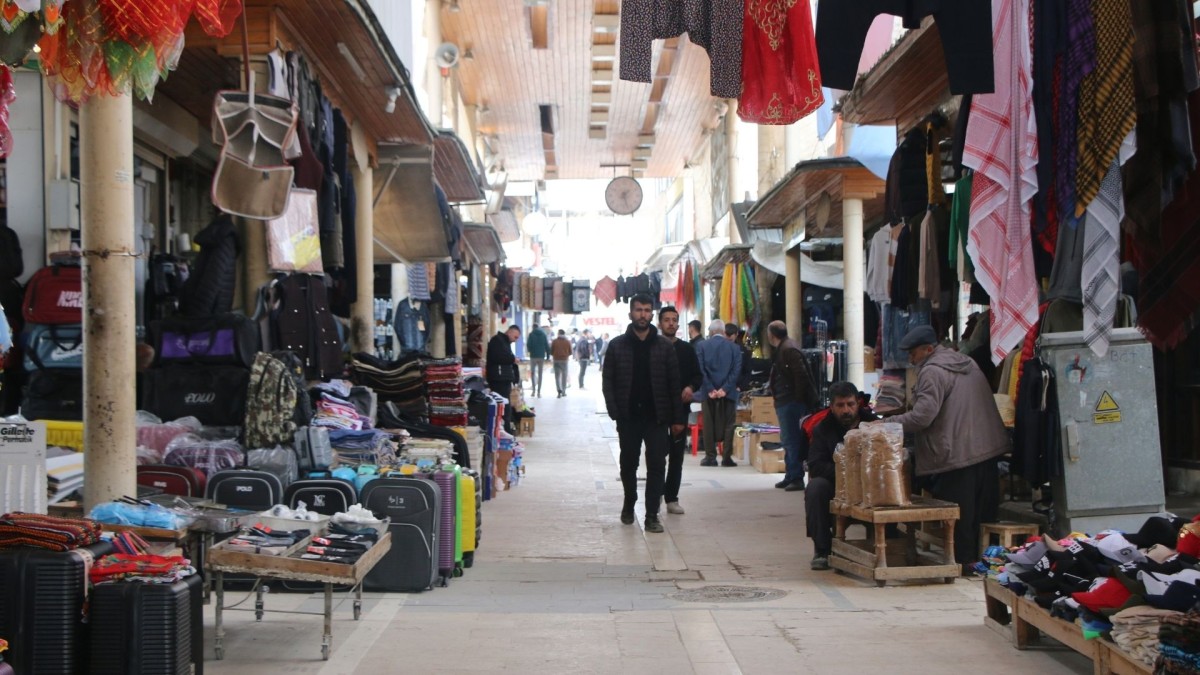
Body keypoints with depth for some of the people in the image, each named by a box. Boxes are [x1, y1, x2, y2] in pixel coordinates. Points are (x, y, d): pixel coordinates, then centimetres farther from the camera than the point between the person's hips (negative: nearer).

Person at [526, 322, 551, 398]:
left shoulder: (531, 334, -5)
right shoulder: (543, 334, 3)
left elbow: (528, 345, -8)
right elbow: (547, 346, 0)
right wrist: (548, 356, 5)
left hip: (533, 356, -2)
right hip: (542, 356, 2)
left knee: (532, 373, 13)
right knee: (540, 374, 6)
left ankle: (534, 390, 1)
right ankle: (538, 392, 2)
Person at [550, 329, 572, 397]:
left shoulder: (554, 341, -4)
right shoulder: (567, 342, 1)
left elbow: (551, 351, 0)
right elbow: (570, 352, 7)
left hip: (556, 360, -1)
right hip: (565, 360, 1)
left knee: (557, 376, 2)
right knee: (564, 376, 11)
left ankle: (559, 390, -16)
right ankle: (563, 391, 14)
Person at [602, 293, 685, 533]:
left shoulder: (664, 346, 3)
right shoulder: (617, 345, 3)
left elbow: (674, 384, 2)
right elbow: (608, 381, 1)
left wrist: (677, 418, -2)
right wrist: (614, 412, -11)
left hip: (656, 417, 0)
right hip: (629, 417, 0)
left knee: (656, 465, -5)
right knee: (628, 464, 13)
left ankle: (652, 515, -1)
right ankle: (629, 504, 34)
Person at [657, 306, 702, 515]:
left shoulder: (687, 349, 10)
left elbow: (698, 376, 11)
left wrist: (691, 387, -9)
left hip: (680, 408, 3)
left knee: (677, 455, 4)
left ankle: (672, 498, 10)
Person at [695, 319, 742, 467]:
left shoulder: (701, 346, 2)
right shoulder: (734, 348, 4)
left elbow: (700, 370, -6)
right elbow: (736, 370, -5)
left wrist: (710, 389, -7)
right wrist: (725, 388, -8)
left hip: (708, 393, 0)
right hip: (728, 393, 0)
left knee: (709, 425, 6)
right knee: (728, 424, 4)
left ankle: (710, 456, 6)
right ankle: (727, 457, 1)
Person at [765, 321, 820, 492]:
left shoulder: (789, 349, -16)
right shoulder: (782, 349, 16)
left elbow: (801, 375, -21)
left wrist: (798, 399, -19)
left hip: (790, 402, -11)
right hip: (785, 402, 11)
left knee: (792, 440, -9)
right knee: (787, 440, 15)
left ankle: (797, 478, -7)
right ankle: (791, 476, 23)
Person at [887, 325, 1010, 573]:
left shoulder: (932, 371, -13)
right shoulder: (967, 363, 17)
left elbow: (922, 416, -20)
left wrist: (888, 423, -9)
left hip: (956, 454, -9)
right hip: (987, 449, 9)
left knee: (958, 513, -1)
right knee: (983, 511, 13)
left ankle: (964, 560, 3)